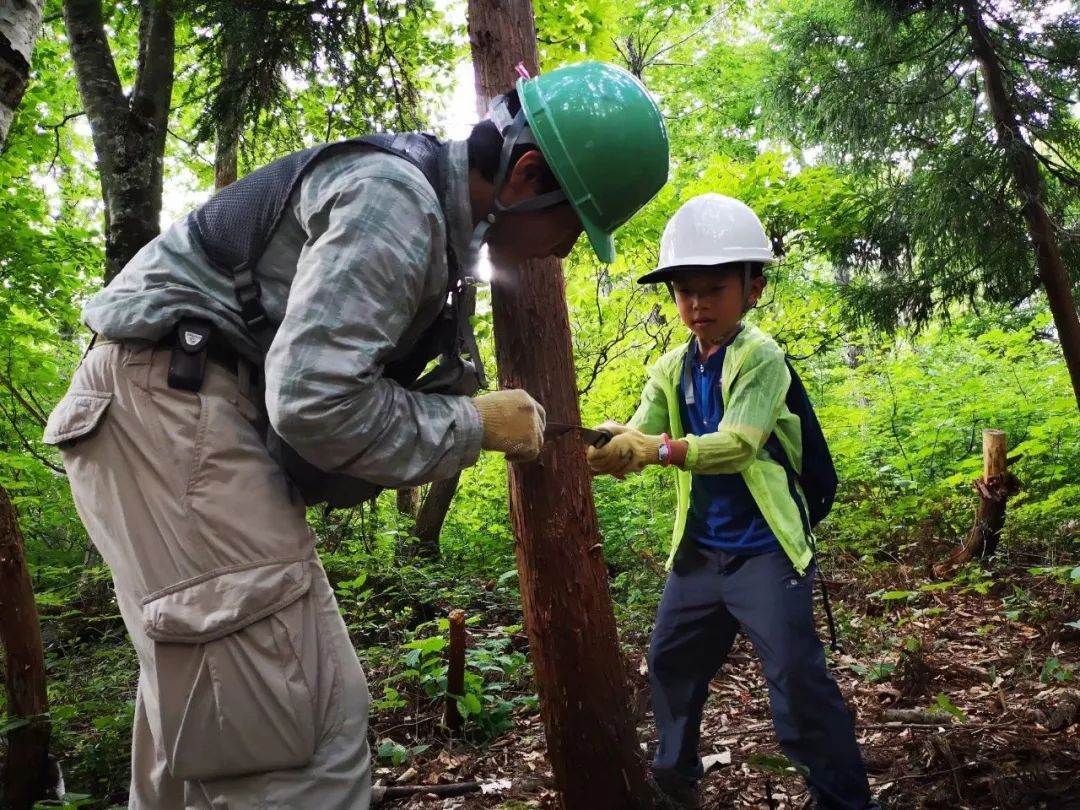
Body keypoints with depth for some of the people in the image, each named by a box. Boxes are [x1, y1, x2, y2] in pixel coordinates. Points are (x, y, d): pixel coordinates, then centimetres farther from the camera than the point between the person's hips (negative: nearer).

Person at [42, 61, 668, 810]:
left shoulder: (434, 212, 14)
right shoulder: (396, 199, -17)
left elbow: (333, 379, 16)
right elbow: (315, 401, -26)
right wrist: (475, 426, -13)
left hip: (215, 408, 10)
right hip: (172, 396, -10)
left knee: (208, 710, 16)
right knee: (301, 717, -12)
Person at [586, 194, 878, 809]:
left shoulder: (761, 357, -14)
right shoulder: (672, 370, 6)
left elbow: (737, 445, -26)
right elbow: (639, 434, -7)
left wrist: (659, 448, -40)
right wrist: (607, 446, -30)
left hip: (764, 548, -7)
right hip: (700, 548, 8)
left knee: (798, 681, -8)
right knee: (671, 664, 20)